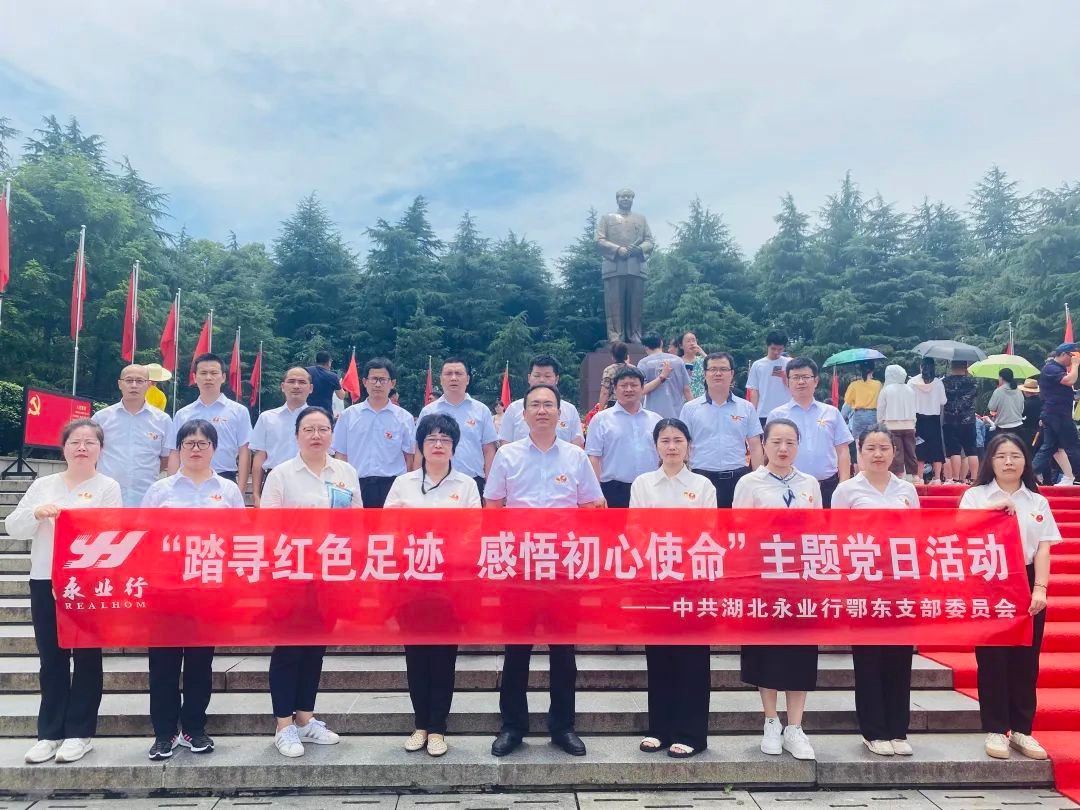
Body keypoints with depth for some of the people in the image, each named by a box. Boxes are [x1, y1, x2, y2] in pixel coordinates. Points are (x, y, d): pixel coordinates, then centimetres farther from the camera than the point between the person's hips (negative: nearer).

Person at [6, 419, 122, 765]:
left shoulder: (108, 487, 1)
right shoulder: (43, 485, 11)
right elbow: (13, 528, 7)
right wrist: (35, 514, -12)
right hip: (45, 581, 4)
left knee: (87, 658, 4)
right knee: (51, 659, 10)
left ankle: (79, 732, 14)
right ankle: (49, 732, 21)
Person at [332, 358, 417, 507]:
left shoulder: (404, 418, 3)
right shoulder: (349, 415, 5)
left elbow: (409, 458, 5)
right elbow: (341, 456, 7)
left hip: (391, 485, -1)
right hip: (356, 485, 1)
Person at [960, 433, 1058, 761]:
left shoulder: (1038, 502, 9)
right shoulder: (975, 496, 2)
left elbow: (1043, 549, 2)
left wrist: (1039, 588, -8)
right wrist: (995, 507, -20)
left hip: (1026, 584, 3)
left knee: (1025, 660, 7)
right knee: (992, 659, 0)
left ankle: (1021, 730, 19)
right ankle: (995, 730, 11)